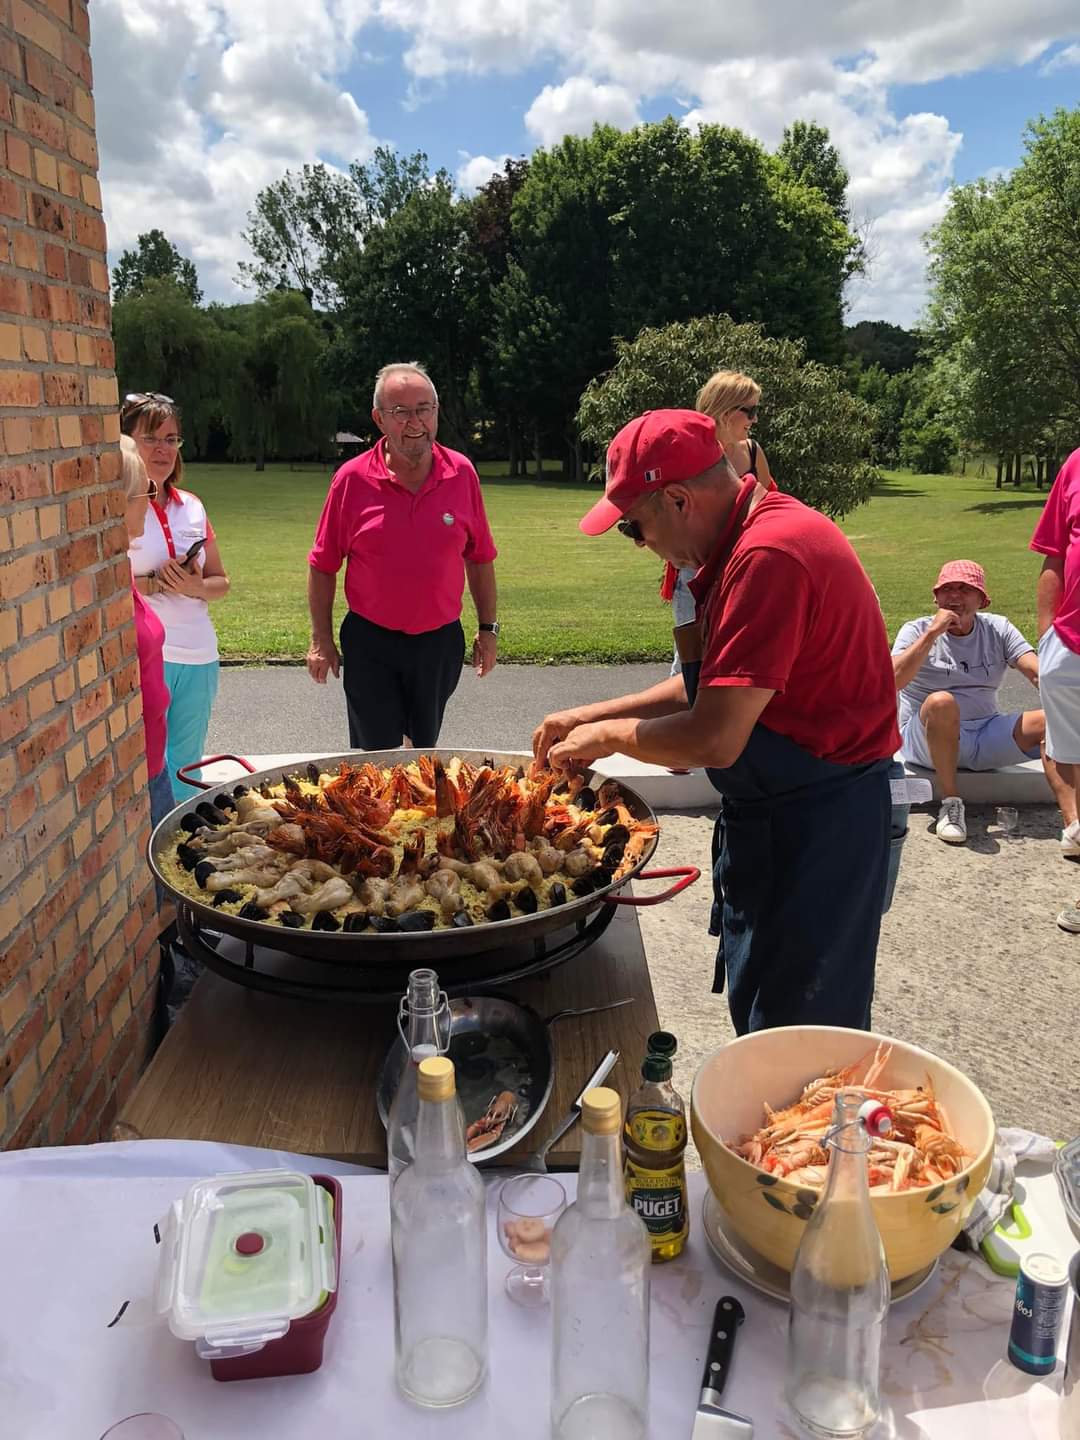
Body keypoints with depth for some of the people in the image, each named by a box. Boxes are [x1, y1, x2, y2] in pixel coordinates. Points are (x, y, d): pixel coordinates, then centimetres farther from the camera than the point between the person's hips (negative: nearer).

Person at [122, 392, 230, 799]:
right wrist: (155, 583, -17)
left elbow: (221, 582, 17)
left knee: (187, 766, 16)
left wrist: (196, 587, -4)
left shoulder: (192, 506, 11)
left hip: (198, 657, 6)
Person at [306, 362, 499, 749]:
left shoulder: (462, 474, -2)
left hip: (440, 640, 2)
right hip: (371, 643, -2)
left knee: (424, 751, 17)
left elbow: (480, 558, 6)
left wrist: (488, 629, 6)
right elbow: (323, 566, -1)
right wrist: (321, 640, -2)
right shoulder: (352, 479, -8)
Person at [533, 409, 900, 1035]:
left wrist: (611, 735, -10)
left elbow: (715, 740, -28)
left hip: (814, 827, -10)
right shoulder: (759, 532, 7)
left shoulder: (768, 555, -27)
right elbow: (716, 686, 15)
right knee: (757, 1011, 24)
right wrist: (596, 714, 9)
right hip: (774, 813, 10)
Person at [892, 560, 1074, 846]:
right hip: (927, 741, -4)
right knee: (941, 701, -36)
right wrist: (933, 632, -21)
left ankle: (1073, 824, -29)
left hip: (985, 736, 4)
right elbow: (894, 680, -21)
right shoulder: (917, 631, -2)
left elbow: (1038, 673, -6)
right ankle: (950, 802, -22)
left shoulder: (998, 629, 7)